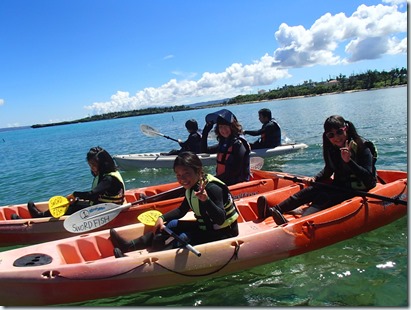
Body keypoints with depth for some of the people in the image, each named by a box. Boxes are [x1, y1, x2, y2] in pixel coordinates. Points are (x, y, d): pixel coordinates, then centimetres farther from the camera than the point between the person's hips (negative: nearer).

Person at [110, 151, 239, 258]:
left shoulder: (212, 188, -27)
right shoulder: (192, 187, 0)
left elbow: (220, 220, -35)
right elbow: (182, 210, 12)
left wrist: (206, 200, -50)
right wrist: (162, 217, -3)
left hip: (223, 232, -8)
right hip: (206, 227, 8)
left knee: (184, 238, -23)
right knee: (172, 225, 0)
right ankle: (129, 245, -3)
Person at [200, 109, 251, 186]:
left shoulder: (238, 143, -15)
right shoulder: (223, 143, 9)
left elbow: (235, 171, -19)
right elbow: (204, 150, 17)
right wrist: (205, 132, 8)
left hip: (236, 182, -8)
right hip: (222, 179, 8)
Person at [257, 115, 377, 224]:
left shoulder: (363, 148, -16)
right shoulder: (332, 148, 3)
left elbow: (368, 177, -22)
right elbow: (329, 170, 16)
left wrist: (349, 161, -34)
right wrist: (315, 179, -3)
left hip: (358, 190, -6)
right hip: (339, 185, 6)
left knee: (324, 197, -30)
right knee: (311, 190, -17)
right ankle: (272, 210, -29)